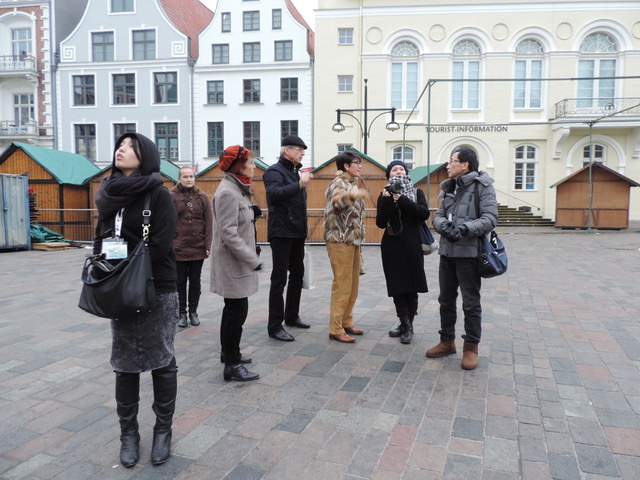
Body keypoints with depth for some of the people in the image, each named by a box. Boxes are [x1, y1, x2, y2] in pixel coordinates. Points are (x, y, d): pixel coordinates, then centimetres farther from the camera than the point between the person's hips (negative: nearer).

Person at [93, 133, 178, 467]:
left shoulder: (157, 193, -8)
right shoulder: (109, 193, 9)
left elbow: (160, 244, -16)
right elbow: (101, 238, 10)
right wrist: (103, 273, -5)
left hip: (157, 291, -5)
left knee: (160, 362, 6)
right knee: (125, 363, 12)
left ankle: (163, 430, 22)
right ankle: (128, 432, 27)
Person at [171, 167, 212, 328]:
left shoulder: (202, 197, 3)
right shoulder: (171, 197, -2)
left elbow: (208, 223, 2)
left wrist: (208, 245, -2)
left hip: (198, 248, 2)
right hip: (178, 248, -1)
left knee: (195, 282, 11)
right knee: (180, 282, 9)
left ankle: (193, 312, 25)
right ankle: (182, 313, 22)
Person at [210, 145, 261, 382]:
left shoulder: (237, 189, 12)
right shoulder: (228, 193, -18)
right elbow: (229, 233, -23)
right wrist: (252, 259, -22)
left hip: (237, 261, 10)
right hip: (232, 262, -10)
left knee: (233, 308, 18)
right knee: (237, 310, -4)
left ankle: (228, 352, 32)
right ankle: (232, 365, 6)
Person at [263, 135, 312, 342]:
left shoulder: (295, 172, 18)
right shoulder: (275, 171, -9)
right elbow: (274, 194, -29)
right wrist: (299, 185, -34)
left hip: (297, 233, 9)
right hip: (281, 233, -9)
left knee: (297, 274, 15)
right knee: (279, 278, -6)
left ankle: (292, 316, 29)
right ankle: (275, 326, 1)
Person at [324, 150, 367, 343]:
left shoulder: (351, 184, 18)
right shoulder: (338, 183, -10)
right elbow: (336, 202, -32)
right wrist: (351, 195, -51)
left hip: (353, 240, 9)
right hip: (340, 241, -9)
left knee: (352, 285, 12)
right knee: (342, 286, -7)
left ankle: (346, 323, 23)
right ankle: (336, 329, 0)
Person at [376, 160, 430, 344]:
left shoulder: (416, 192, 8)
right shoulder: (384, 195, 9)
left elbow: (424, 213, -10)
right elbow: (380, 223, -2)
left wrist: (402, 200, -14)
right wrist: (387, 201, -13)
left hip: (411, 246, -1)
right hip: (392, 246, 1)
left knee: (411, 287, 1)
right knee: (397, 287, -1)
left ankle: (407, 325, 12)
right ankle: (406, 325, 8)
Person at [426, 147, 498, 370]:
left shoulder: (482, 186, -7)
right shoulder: (448, 188, 13)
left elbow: (490, 219, -16)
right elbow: (438, 216, 8)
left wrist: (465, 229, -29)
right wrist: (444, 225, -15)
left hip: (469, 252, -6)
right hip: (447, 251, 7)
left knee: (471, 303, 4)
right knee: (446, 299, 15)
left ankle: (471, 347, 18)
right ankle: (447, 341, 29)